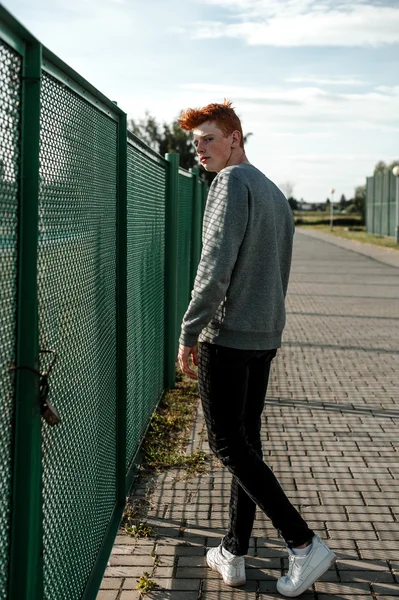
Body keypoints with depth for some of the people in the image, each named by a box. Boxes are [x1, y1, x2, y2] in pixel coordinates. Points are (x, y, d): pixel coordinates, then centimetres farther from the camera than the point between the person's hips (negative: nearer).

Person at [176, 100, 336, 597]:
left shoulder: (232, 181, -10)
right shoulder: (275, 193, 18)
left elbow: (216, 265, -19)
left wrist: (188, 333, -15)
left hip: (227, 336, -9)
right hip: (266, 337, 9)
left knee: (227, 444, -2)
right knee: (247, 441, 12)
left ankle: (304, 544, -4)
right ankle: (233, 554, 19)